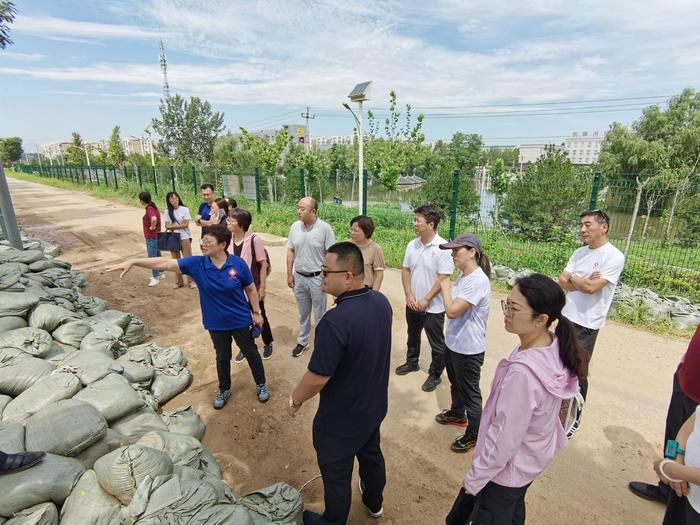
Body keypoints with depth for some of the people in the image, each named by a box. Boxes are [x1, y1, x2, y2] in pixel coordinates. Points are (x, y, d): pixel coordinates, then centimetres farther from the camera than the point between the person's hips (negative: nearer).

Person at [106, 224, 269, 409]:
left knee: (250, 352, 16)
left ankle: (261, 384, 41)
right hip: (215, 323, 2)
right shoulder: (196, 264, -14)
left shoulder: (238, 264, -19)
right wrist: (133, 262, -26)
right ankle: (224, 390, 45)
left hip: (240, 320, -2)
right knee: (222, 356, 21)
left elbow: (250, 289, -7)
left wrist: (256, 312, -2)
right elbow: (165, 263, -18)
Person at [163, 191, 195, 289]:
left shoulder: (184, 210, -3)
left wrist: (173, 226, -9)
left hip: (184, 238, -3)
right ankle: (179, 281, 17)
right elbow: (167, 226, 0)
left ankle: (191, 280, 7)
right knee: (176, 260, 8)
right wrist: (180, 225, -15)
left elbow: (186, 224, -7)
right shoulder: (167, 212, 5)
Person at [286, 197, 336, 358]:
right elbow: (290, 251, 7)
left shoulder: (325, 228, -15)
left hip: (317, 278, -4)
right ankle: (302, 341, 37)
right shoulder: (295, 226, -1)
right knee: (303, 313, 19)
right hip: (299, 277, 4)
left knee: (319, 315, 11)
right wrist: (289, 274, 6)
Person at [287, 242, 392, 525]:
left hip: (341, 419, -7)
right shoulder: (381, 302, -10)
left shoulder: (335, 321, -36)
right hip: (374, 406, 8)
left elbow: (316, 378, -27)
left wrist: (295, 400, -8)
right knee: (371, 454, 31)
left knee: (336, 475, 19)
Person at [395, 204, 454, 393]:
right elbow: (406, 270, 5)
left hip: (433, 307, -6)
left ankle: (435, 375, 31)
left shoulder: (443, 248, -20)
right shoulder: (412, 245, -2)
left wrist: (426, 300, -17)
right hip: (413, 304, 6)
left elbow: (443, 278, -20)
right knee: (413, 336, 25)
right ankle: (412, 362, 48)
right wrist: (409, 295, -5)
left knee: (437, 344, 11)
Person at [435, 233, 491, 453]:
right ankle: (457, 413, 53)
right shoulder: (463, 276, 2)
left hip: (468, 349, -9)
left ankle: (473, 435, 31)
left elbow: (452, 310, -30)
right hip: (453, 343, 9)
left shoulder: (478, 281, -27)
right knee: (455, 383, 29)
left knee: (470, 393, 10)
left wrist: (445, 287, -18)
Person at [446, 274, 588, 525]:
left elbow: (504, 439, -29)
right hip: (535, 456, 7)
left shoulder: (522, 372, -39)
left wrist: (474, 479, -13)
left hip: (507, 469, -7)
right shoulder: (554, 346, -14)